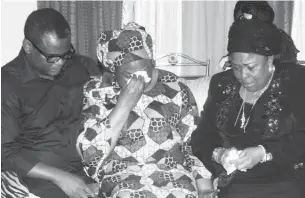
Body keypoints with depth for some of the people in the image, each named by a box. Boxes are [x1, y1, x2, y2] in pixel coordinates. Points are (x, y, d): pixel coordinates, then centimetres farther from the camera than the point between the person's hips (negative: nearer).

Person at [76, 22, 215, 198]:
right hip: (121, 177, -1)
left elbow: (194, 141, 12)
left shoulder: (174, 87, 6)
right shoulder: (97, 92, 0)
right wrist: (124, 104, -15)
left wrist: (202, 177, -3)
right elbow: (90, 154, -11)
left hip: (173, 172, 2)